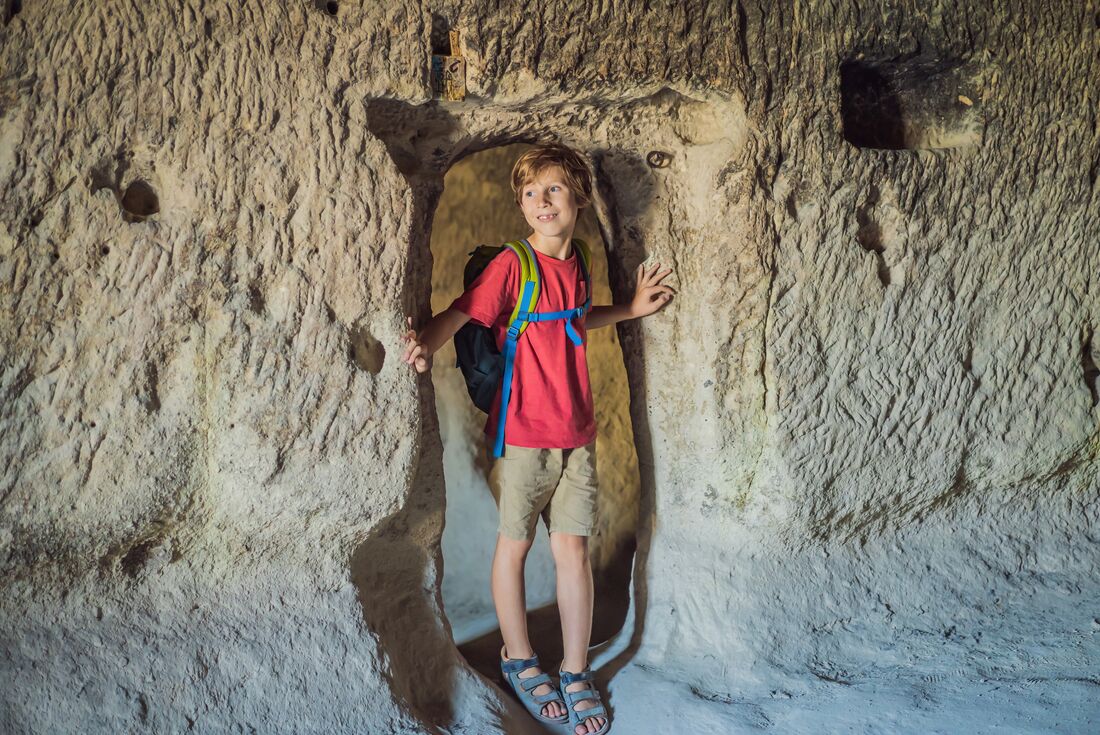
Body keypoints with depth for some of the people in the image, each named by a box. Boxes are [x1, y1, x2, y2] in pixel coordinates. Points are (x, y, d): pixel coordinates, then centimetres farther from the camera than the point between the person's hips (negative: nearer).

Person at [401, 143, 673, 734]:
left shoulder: (574, 264, 8)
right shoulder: (512, 264, -10)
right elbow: (459, 314, -20)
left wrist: (629, 309, 25)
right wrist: (425, 346, -39)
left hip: (576, 434, 5)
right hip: (522, 434, -5)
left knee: (573, 549, 7)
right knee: (514, 546, 9)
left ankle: (576, 675, 20)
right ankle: (519, 661, 29)